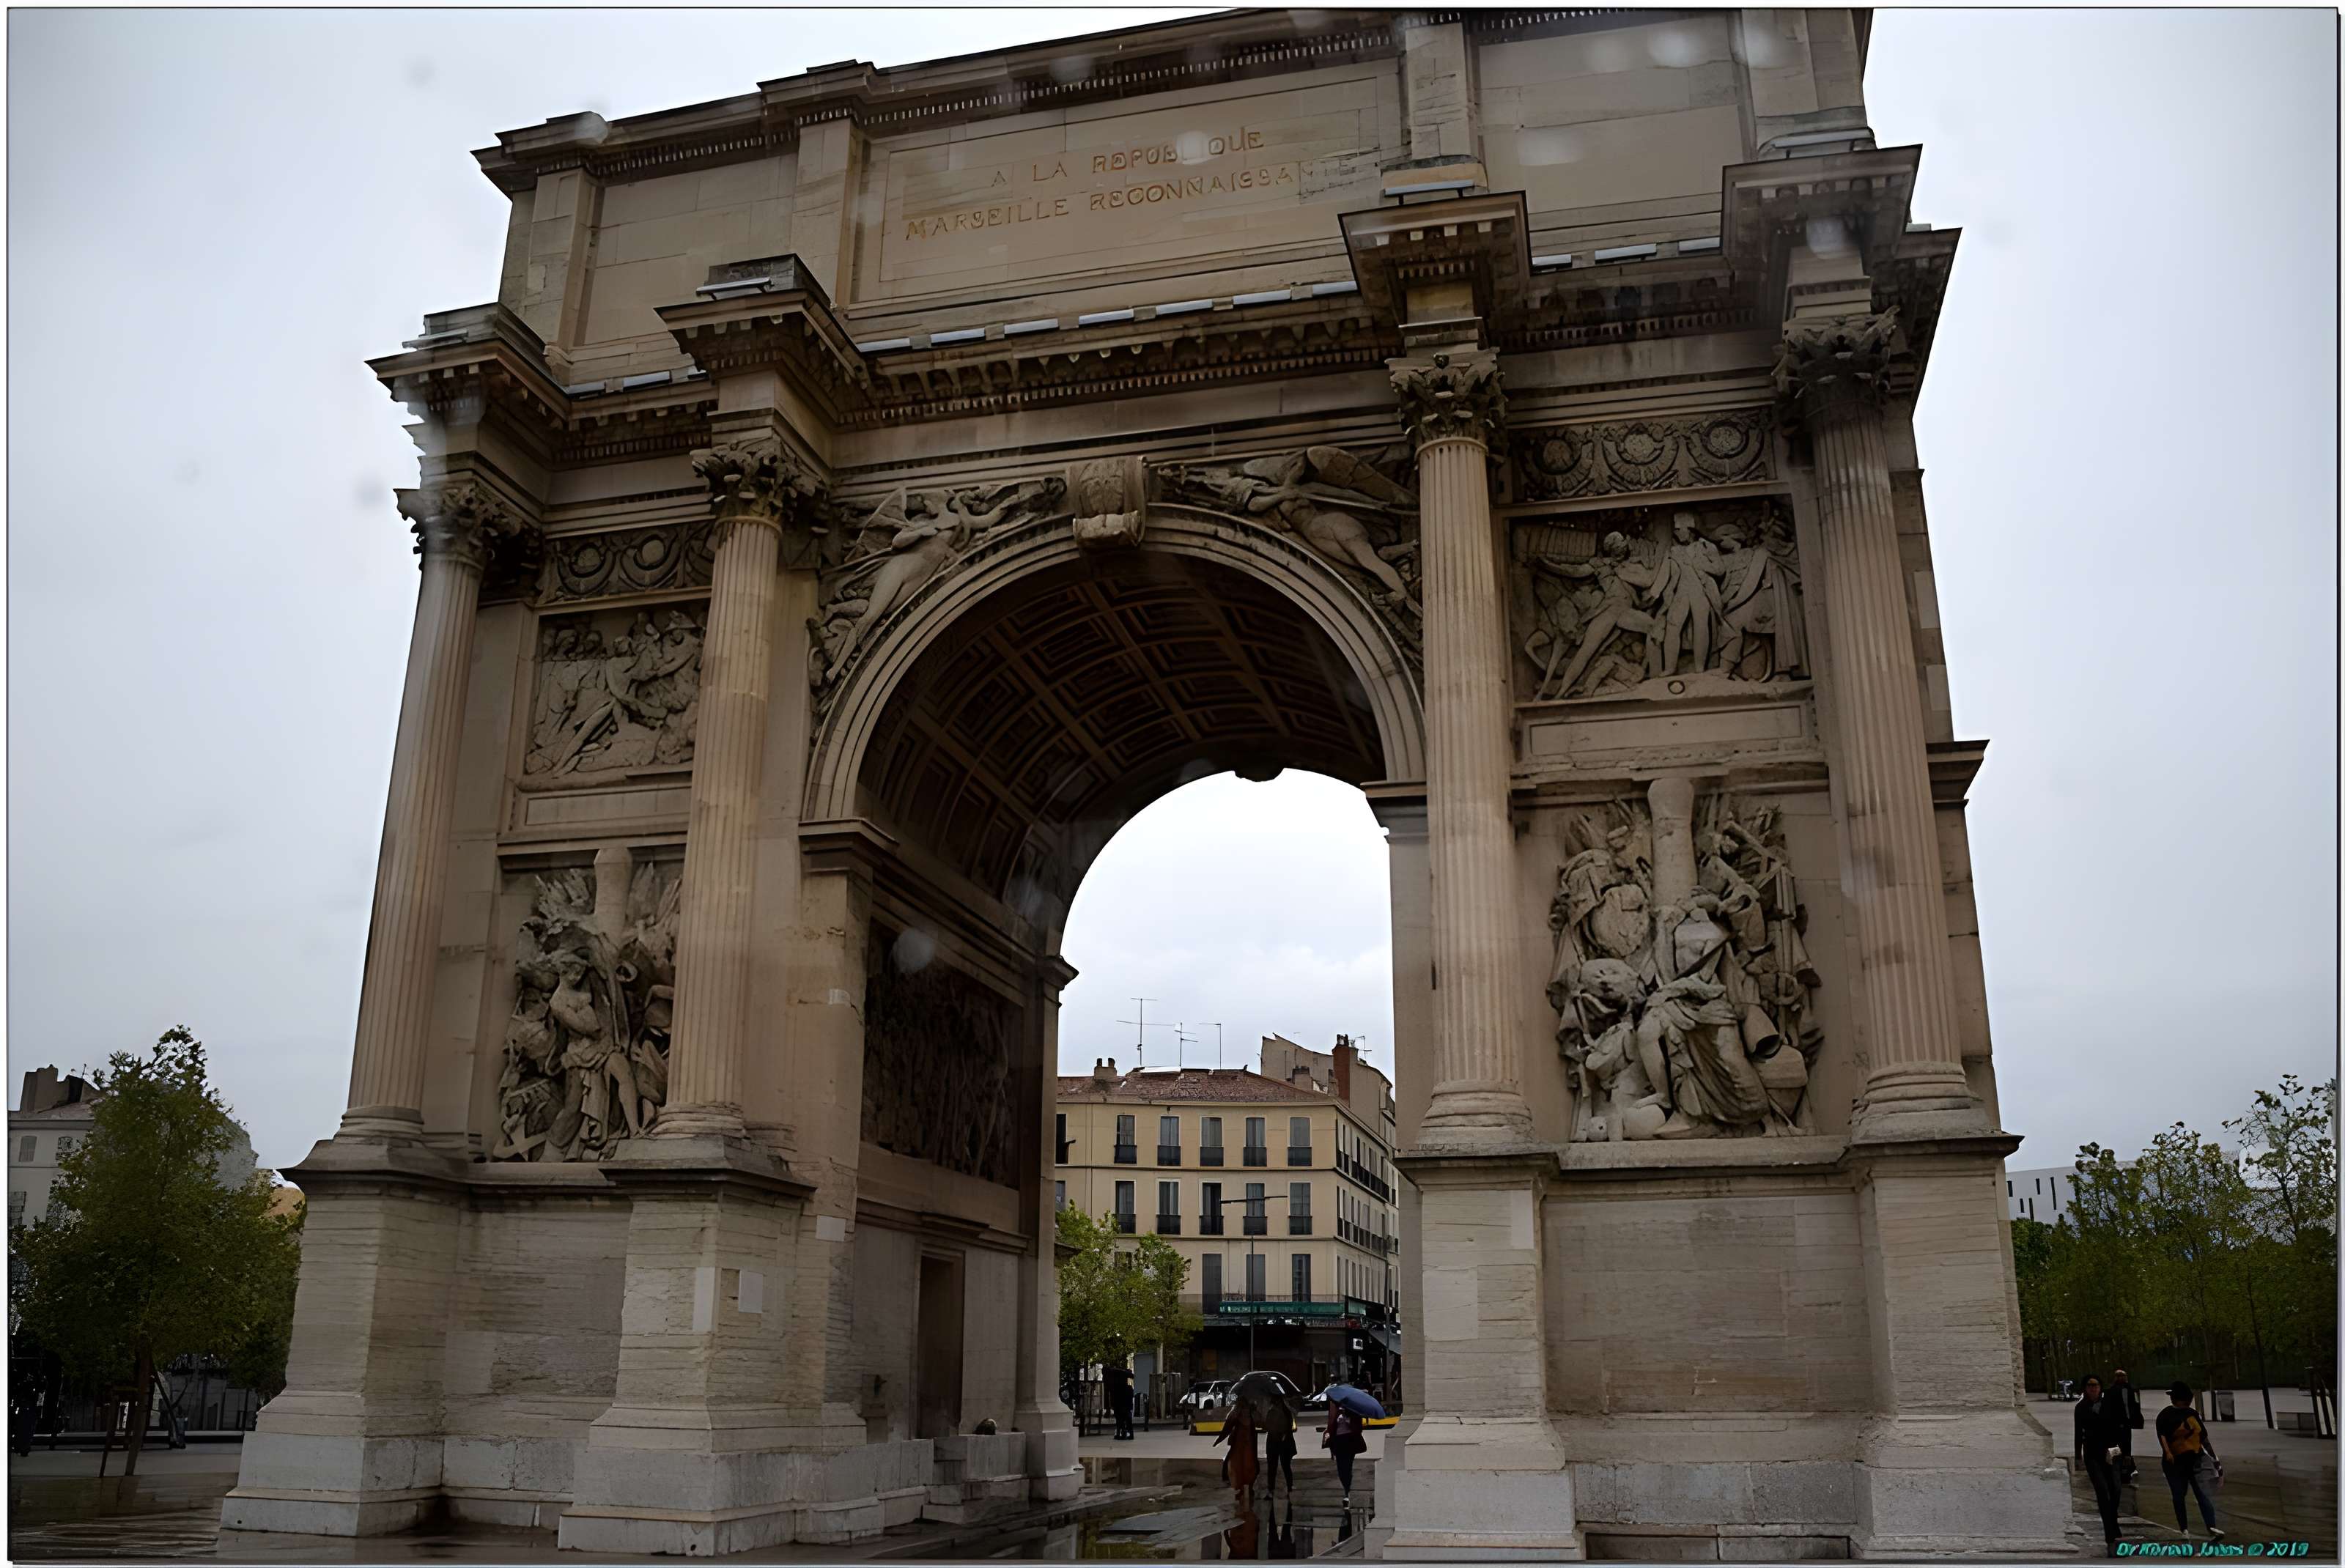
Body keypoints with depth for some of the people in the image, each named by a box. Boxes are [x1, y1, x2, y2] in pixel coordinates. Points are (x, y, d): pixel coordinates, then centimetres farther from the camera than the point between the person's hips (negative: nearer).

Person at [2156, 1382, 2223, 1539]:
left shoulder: (2192, 1413, 13)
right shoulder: (2166, 1415, -3)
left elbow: (2203, 1437, 20)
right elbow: (2162, 1435, -16)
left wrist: (2214, 1458, 19)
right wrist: (2167, 1452, -31)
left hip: (2196, 1460, 3)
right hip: (2175, 1462, -3)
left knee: (2204, 1494, -10)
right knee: (2179, 1496, 3)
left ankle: (2212, 1527, -19)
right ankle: (2184, 1529, 12)